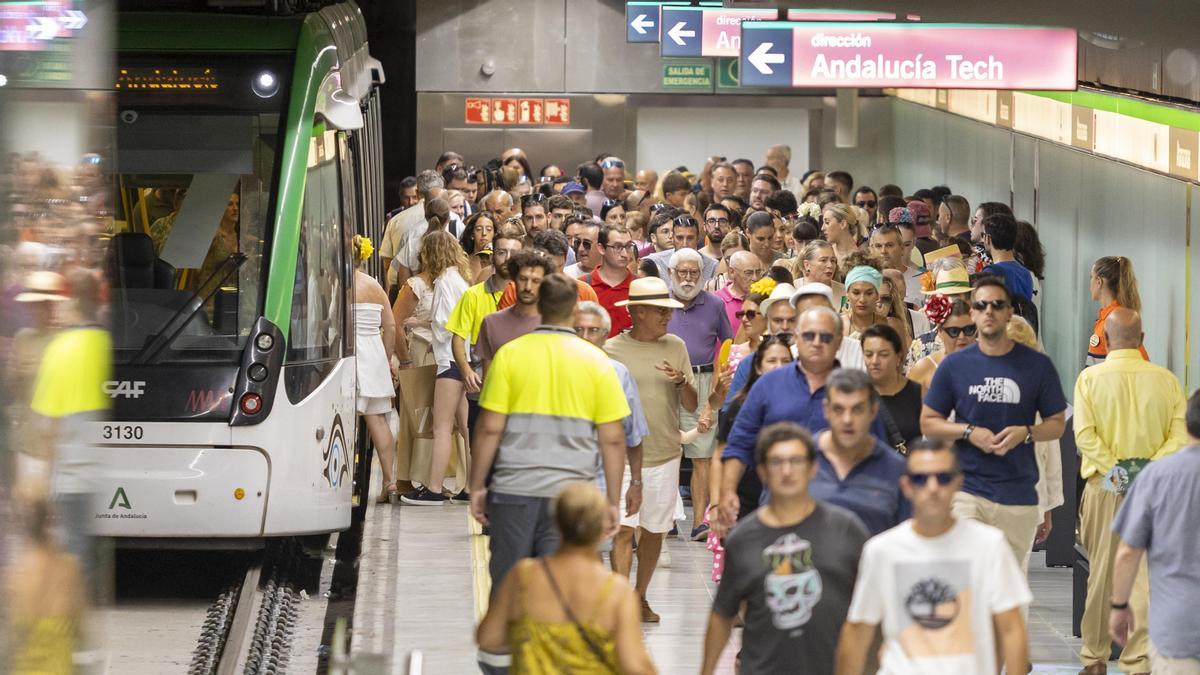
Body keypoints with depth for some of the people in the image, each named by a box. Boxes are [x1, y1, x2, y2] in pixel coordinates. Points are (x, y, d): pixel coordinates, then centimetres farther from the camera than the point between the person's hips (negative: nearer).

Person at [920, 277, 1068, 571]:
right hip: (967, 489, -1)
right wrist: (970, 432, -10)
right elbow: (928, 423, 8)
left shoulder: (1037, 365, 4)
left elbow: (1057, 423, 9)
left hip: (1019, 494, 1)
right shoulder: (954, 365, 4)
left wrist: (1025, 433, -12)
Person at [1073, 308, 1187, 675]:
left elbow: (1084, 433, -14)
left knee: (1101, 570, 10)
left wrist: (1112, 469, -11)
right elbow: (1181, 435, -8)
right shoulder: (1166, 379, -1)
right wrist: (1149, 469, -10)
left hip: (1104, 484, 0)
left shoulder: (1090, 377, -4)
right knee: (1146, 573, 1)